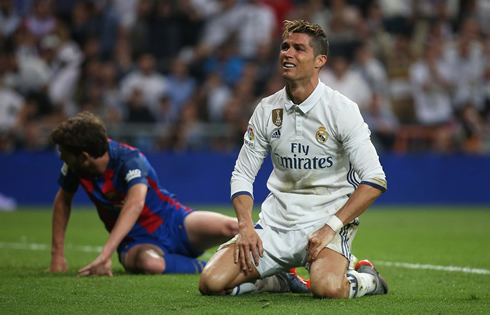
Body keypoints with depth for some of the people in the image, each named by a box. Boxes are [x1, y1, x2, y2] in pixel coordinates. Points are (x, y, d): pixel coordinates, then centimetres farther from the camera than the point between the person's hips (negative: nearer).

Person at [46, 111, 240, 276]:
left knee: (233, 228, -29)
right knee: (148, 263, -38)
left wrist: (105, 255, -55)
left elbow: (135, 204, -44)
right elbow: (63, 201, 11)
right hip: (136, 241, 3)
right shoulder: (75, 165, -8)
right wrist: (57, 254, 4)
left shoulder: (129, 159, -26)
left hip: (173, 224, -3)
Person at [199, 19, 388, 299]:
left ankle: (366, 279, 2)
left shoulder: (341, 110, -9)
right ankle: (279, 279, 15)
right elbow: (242, 174, 11)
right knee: (211, 283, -14)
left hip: (327, 219, -4)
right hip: (276, 221, 4)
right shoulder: (267, 110, 5)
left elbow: (374, 181, -12)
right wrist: (246, 226, -6)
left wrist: (331, 227, -19)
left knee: (327, 288, -35)